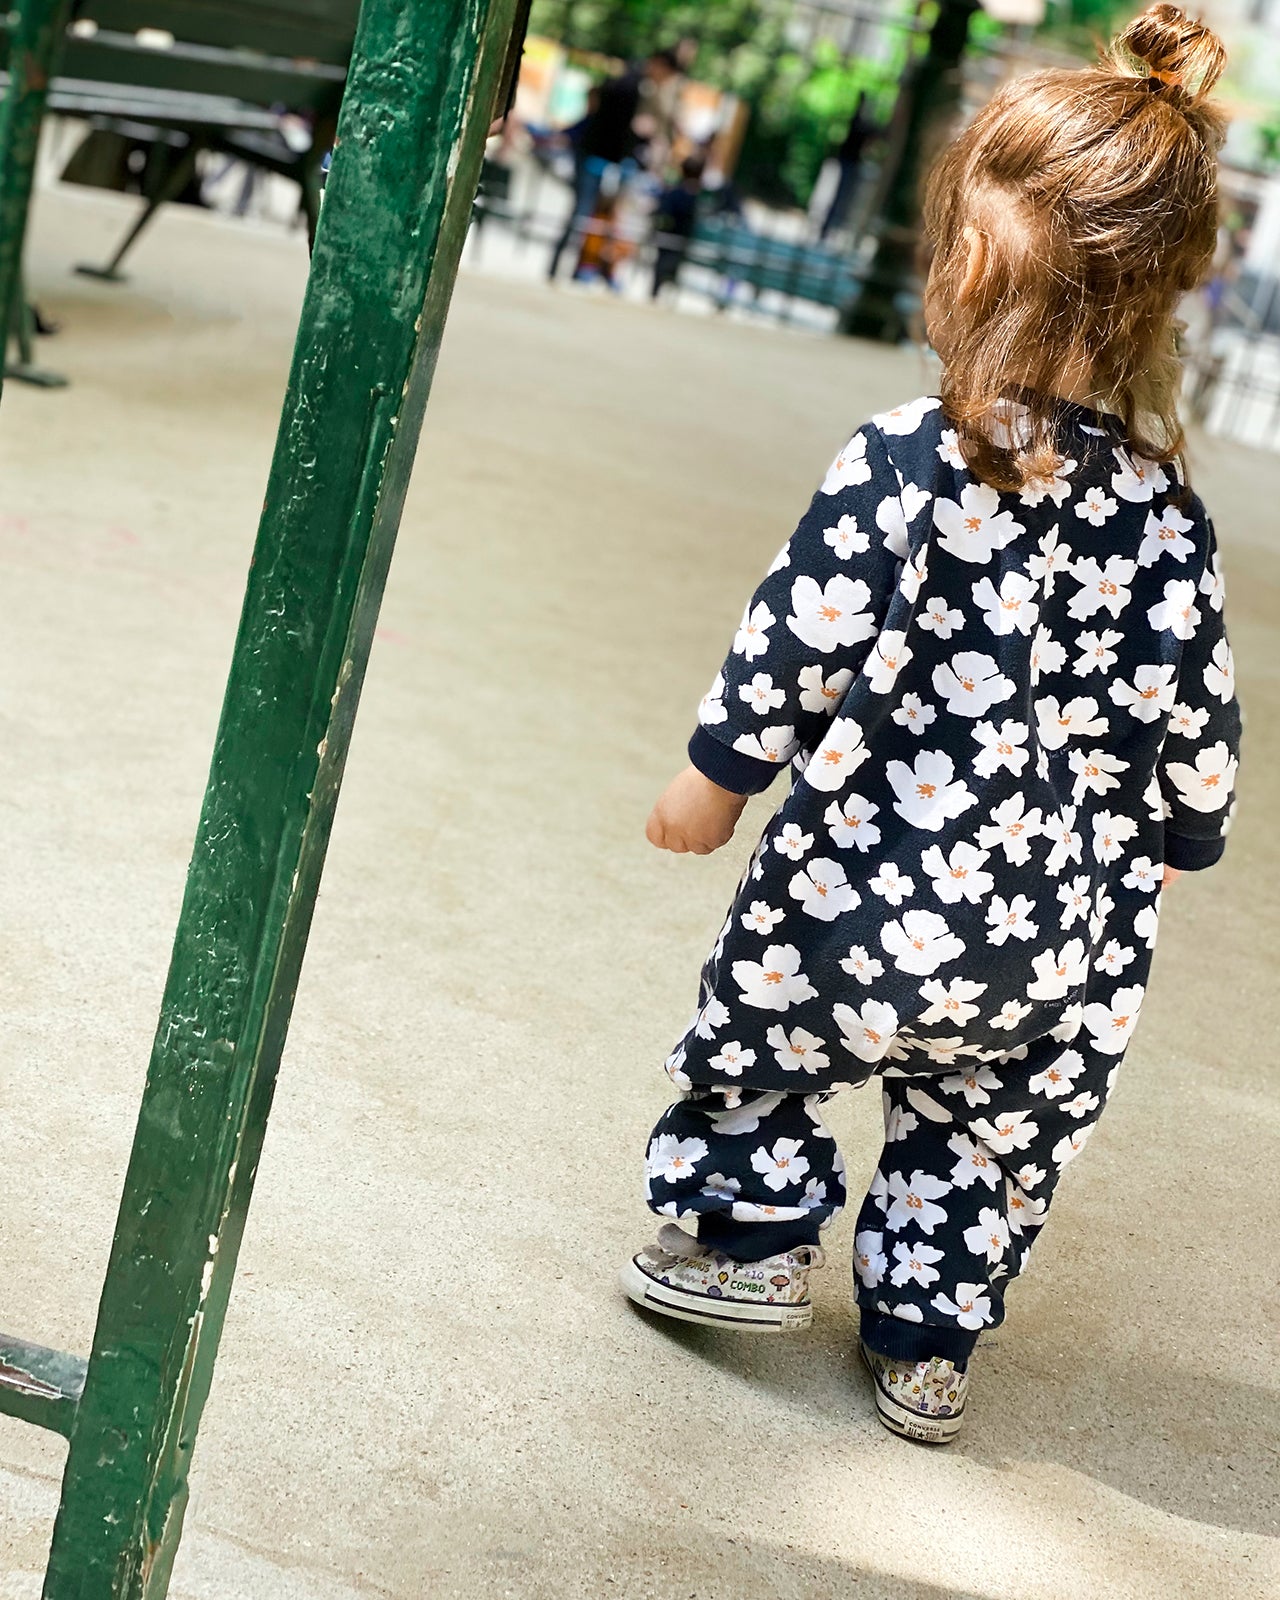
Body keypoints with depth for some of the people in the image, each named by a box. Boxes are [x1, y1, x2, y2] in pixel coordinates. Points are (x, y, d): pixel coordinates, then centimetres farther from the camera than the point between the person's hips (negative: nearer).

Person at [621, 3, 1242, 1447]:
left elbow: (801, 639, -14)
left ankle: (753, 1236, 35)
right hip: (1062, 947, 5)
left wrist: (716, 775, 1)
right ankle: (927, 1344, 34)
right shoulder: (1165, 514, -4)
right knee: (988, 1131, 23)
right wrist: (1176, 842, 21)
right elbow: (1192, 714, 3)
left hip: (874, 892, -4)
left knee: (758, 1031, 23)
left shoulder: (908, 462, -18)